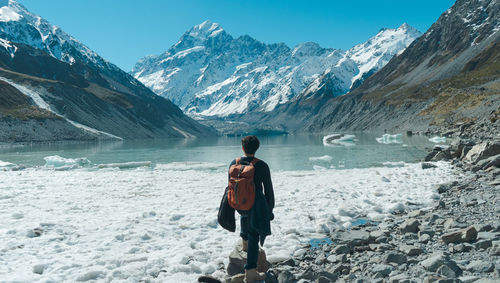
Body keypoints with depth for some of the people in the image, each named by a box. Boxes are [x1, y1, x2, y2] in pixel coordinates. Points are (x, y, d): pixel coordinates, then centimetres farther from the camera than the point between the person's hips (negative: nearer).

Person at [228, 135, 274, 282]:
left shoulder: (233, 164, -6)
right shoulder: (262, 166, -16)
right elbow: (268, 190, -10)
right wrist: (270, 209, 3)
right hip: (256, 206, -4)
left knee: (245, 215, 40)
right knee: (254, 237, 5)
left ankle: (244, 242, 50)